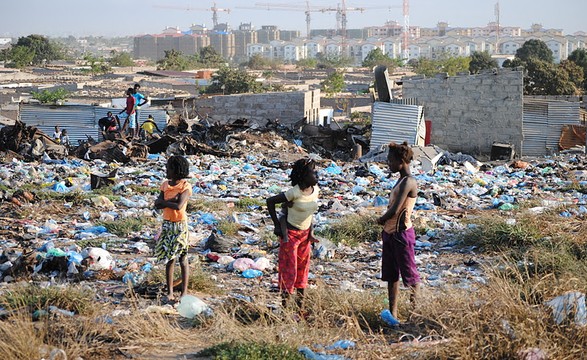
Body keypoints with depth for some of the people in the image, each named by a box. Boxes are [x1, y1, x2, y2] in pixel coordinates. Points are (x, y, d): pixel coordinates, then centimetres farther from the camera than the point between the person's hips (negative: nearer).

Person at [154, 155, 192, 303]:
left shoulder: (185, 186, -11)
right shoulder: (165, 184, 6)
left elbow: (179, 206, -23)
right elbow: (157, 204, -2)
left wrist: (163, 202, -10)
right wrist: (171, 201, -16)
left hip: (180, 225, -5)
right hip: (167, 224, 5)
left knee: (182, 259, 1)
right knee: (169, 259, 6)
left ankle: (184, 292, 6)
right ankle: (170, 292, 10)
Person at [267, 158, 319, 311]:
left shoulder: (316, 189, -2)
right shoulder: (294, 192, -22)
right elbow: (270, 201, -14)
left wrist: (310, 230, 14)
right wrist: (277, 224, -11)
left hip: (305, 234, 7)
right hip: (290, 234, -6)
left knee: (303, 267, 13)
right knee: (289, 269, -3)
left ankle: (300, 299, 24)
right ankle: (285, 303, 4)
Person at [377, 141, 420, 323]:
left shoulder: (408, 182, -18)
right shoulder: (401, 180, 13)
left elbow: (394, 210, -22)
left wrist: (381, 220, -5)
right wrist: (385, 222, 0)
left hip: (401, 233, -10)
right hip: (390, 233, 10)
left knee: (409, 274, 0)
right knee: (391, 274, 12)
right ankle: (393, 312, 18)